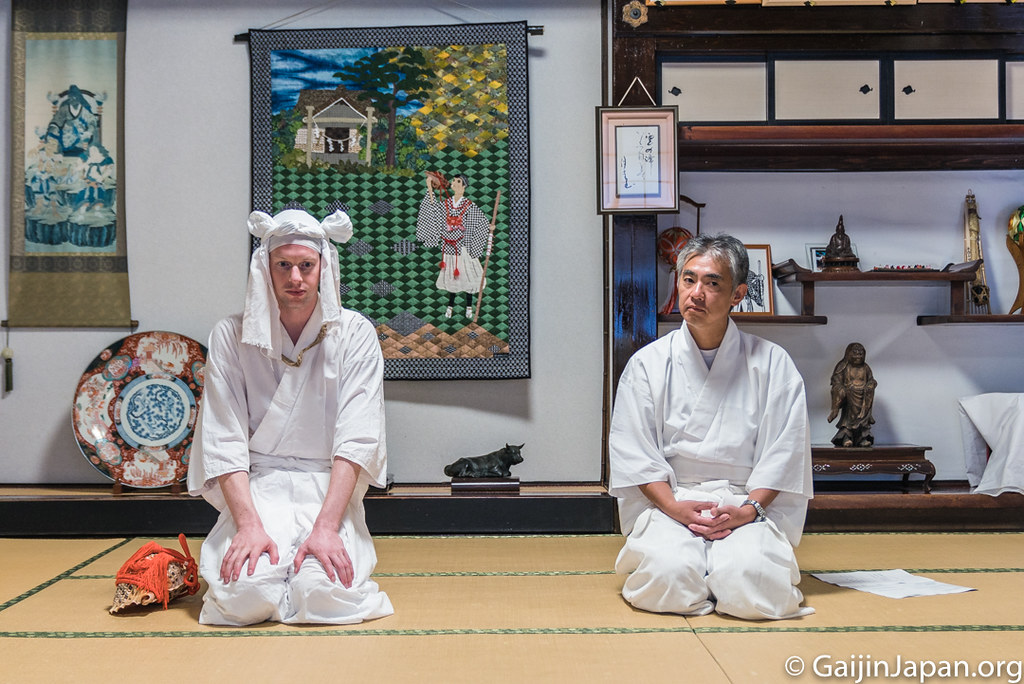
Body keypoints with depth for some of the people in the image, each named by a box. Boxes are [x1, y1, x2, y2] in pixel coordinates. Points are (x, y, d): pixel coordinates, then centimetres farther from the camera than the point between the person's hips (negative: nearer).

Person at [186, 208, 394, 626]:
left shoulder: (355, 335, -1)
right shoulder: (231, 337, 1)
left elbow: (357, 439, -9)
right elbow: (224, 442, -5)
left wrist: (326, 526, -22)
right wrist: (248, 525, -20)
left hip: (330, 491, 0)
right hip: (256, 489, 0)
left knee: (327, 594, -25)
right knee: (244, 594, -25)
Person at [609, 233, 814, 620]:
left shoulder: (772, 364, 5)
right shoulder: (648, 363, 6)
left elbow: (784, 452, 2)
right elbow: (632, 451, 2)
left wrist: (748, 508, -13)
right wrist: (675, 507, -13)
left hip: (747, 506, 0)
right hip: (668, 504, 0)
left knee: (750, 583, -29)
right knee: (669, 576, -29)